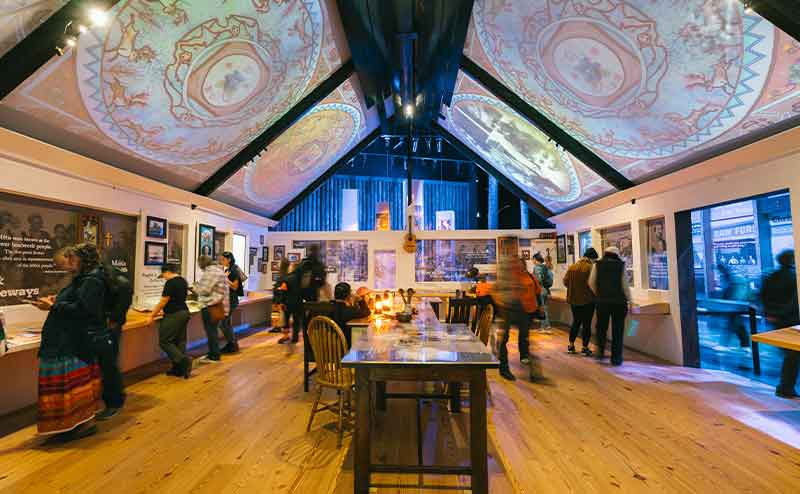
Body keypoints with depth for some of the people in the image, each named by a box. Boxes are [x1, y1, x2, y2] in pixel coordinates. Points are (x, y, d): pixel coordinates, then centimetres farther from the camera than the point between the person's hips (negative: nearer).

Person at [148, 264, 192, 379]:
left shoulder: (170, 283, -14)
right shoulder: (183, 281, 13)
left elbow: (163, 301, -14)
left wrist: (152, 316, -5)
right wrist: (161, 311, 29)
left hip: (174, 315, -9)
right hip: (184, 312, 9)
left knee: (164, 341, 0)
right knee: (180, 341, 11)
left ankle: (183, 360, -8)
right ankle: (179, 369, 16)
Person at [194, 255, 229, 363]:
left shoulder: (210, 272, -16)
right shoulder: (218, 270, 16)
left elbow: (205, 290, -18)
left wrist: (196, 288, 1)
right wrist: (199, 286, 17)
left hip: (211, 306, -10)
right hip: (217, 305, 10)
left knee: (211, 331, -1)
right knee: (212, 330, 17)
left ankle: (214, 356, 7)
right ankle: (213, 354, 26)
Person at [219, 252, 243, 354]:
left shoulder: (234, 270, -14)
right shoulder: (227, 270, 13)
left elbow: (234, 287, -17)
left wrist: (225, 278, -21)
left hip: (231, 300, -9)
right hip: (226, 299, 9)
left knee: (223, 324, -6)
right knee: (227, 323, 13)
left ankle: (233, 345, 5)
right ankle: (231, 344, 23)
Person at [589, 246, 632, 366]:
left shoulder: (597, 264, 1)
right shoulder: (621, 265, -1)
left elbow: (591, 282, -2)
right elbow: (625, 284, -5)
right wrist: (629, 299, 5)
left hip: (602, 300, 1)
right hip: (619, 301, -1)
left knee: (601, 327, 18)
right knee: (617, 330, 7)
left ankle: (600, 351, 13)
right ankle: (616, 358, 10)